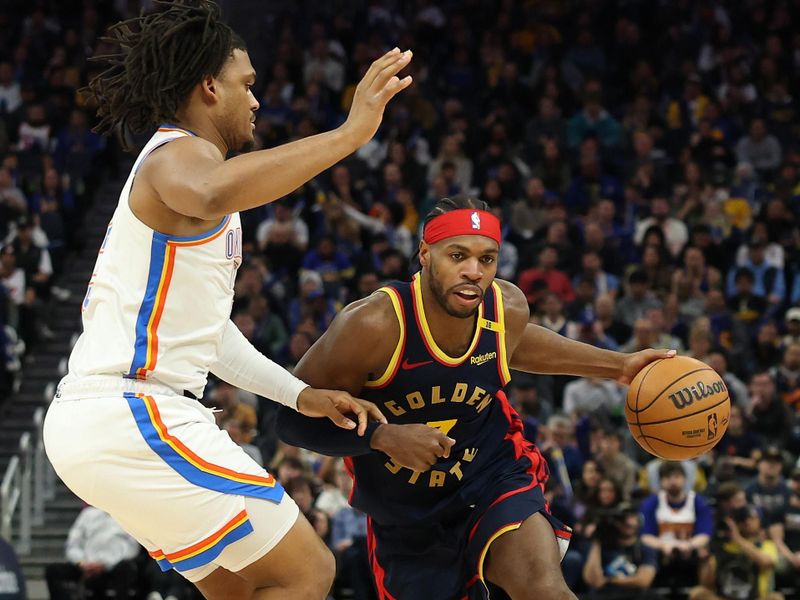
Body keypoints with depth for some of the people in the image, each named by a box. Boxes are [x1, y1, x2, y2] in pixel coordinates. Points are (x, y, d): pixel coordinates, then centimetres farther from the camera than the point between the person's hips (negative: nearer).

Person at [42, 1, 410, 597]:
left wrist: (301, 394, 24)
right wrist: (349, 133, -37)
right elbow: (211, 195, -37)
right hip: (131, 417, -11)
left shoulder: (178, 159, 26)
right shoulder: (179, 153, -8)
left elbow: (203, 325, 31)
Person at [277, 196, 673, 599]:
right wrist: (385, 437, -36)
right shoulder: (373, 324, -26)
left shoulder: (507, 307, -12)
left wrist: (619, 365, 14)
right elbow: (294, 419, -21)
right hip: (408, 520, 0)